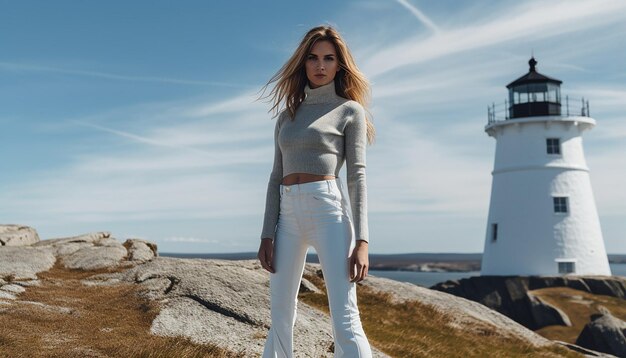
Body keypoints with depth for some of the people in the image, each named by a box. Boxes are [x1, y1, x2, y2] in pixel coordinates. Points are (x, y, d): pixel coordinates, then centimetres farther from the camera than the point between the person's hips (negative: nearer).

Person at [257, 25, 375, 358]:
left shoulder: (350, 110, 6)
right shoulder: (287, 115, 19)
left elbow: (357, 176, -3)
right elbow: (277, 177, 15)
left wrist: (361, 240, -13)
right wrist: (267, 234, 6)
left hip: (328, 209, -5)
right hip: (288, 214, 6)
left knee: (345, 320, -12)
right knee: (281, 315, 8)